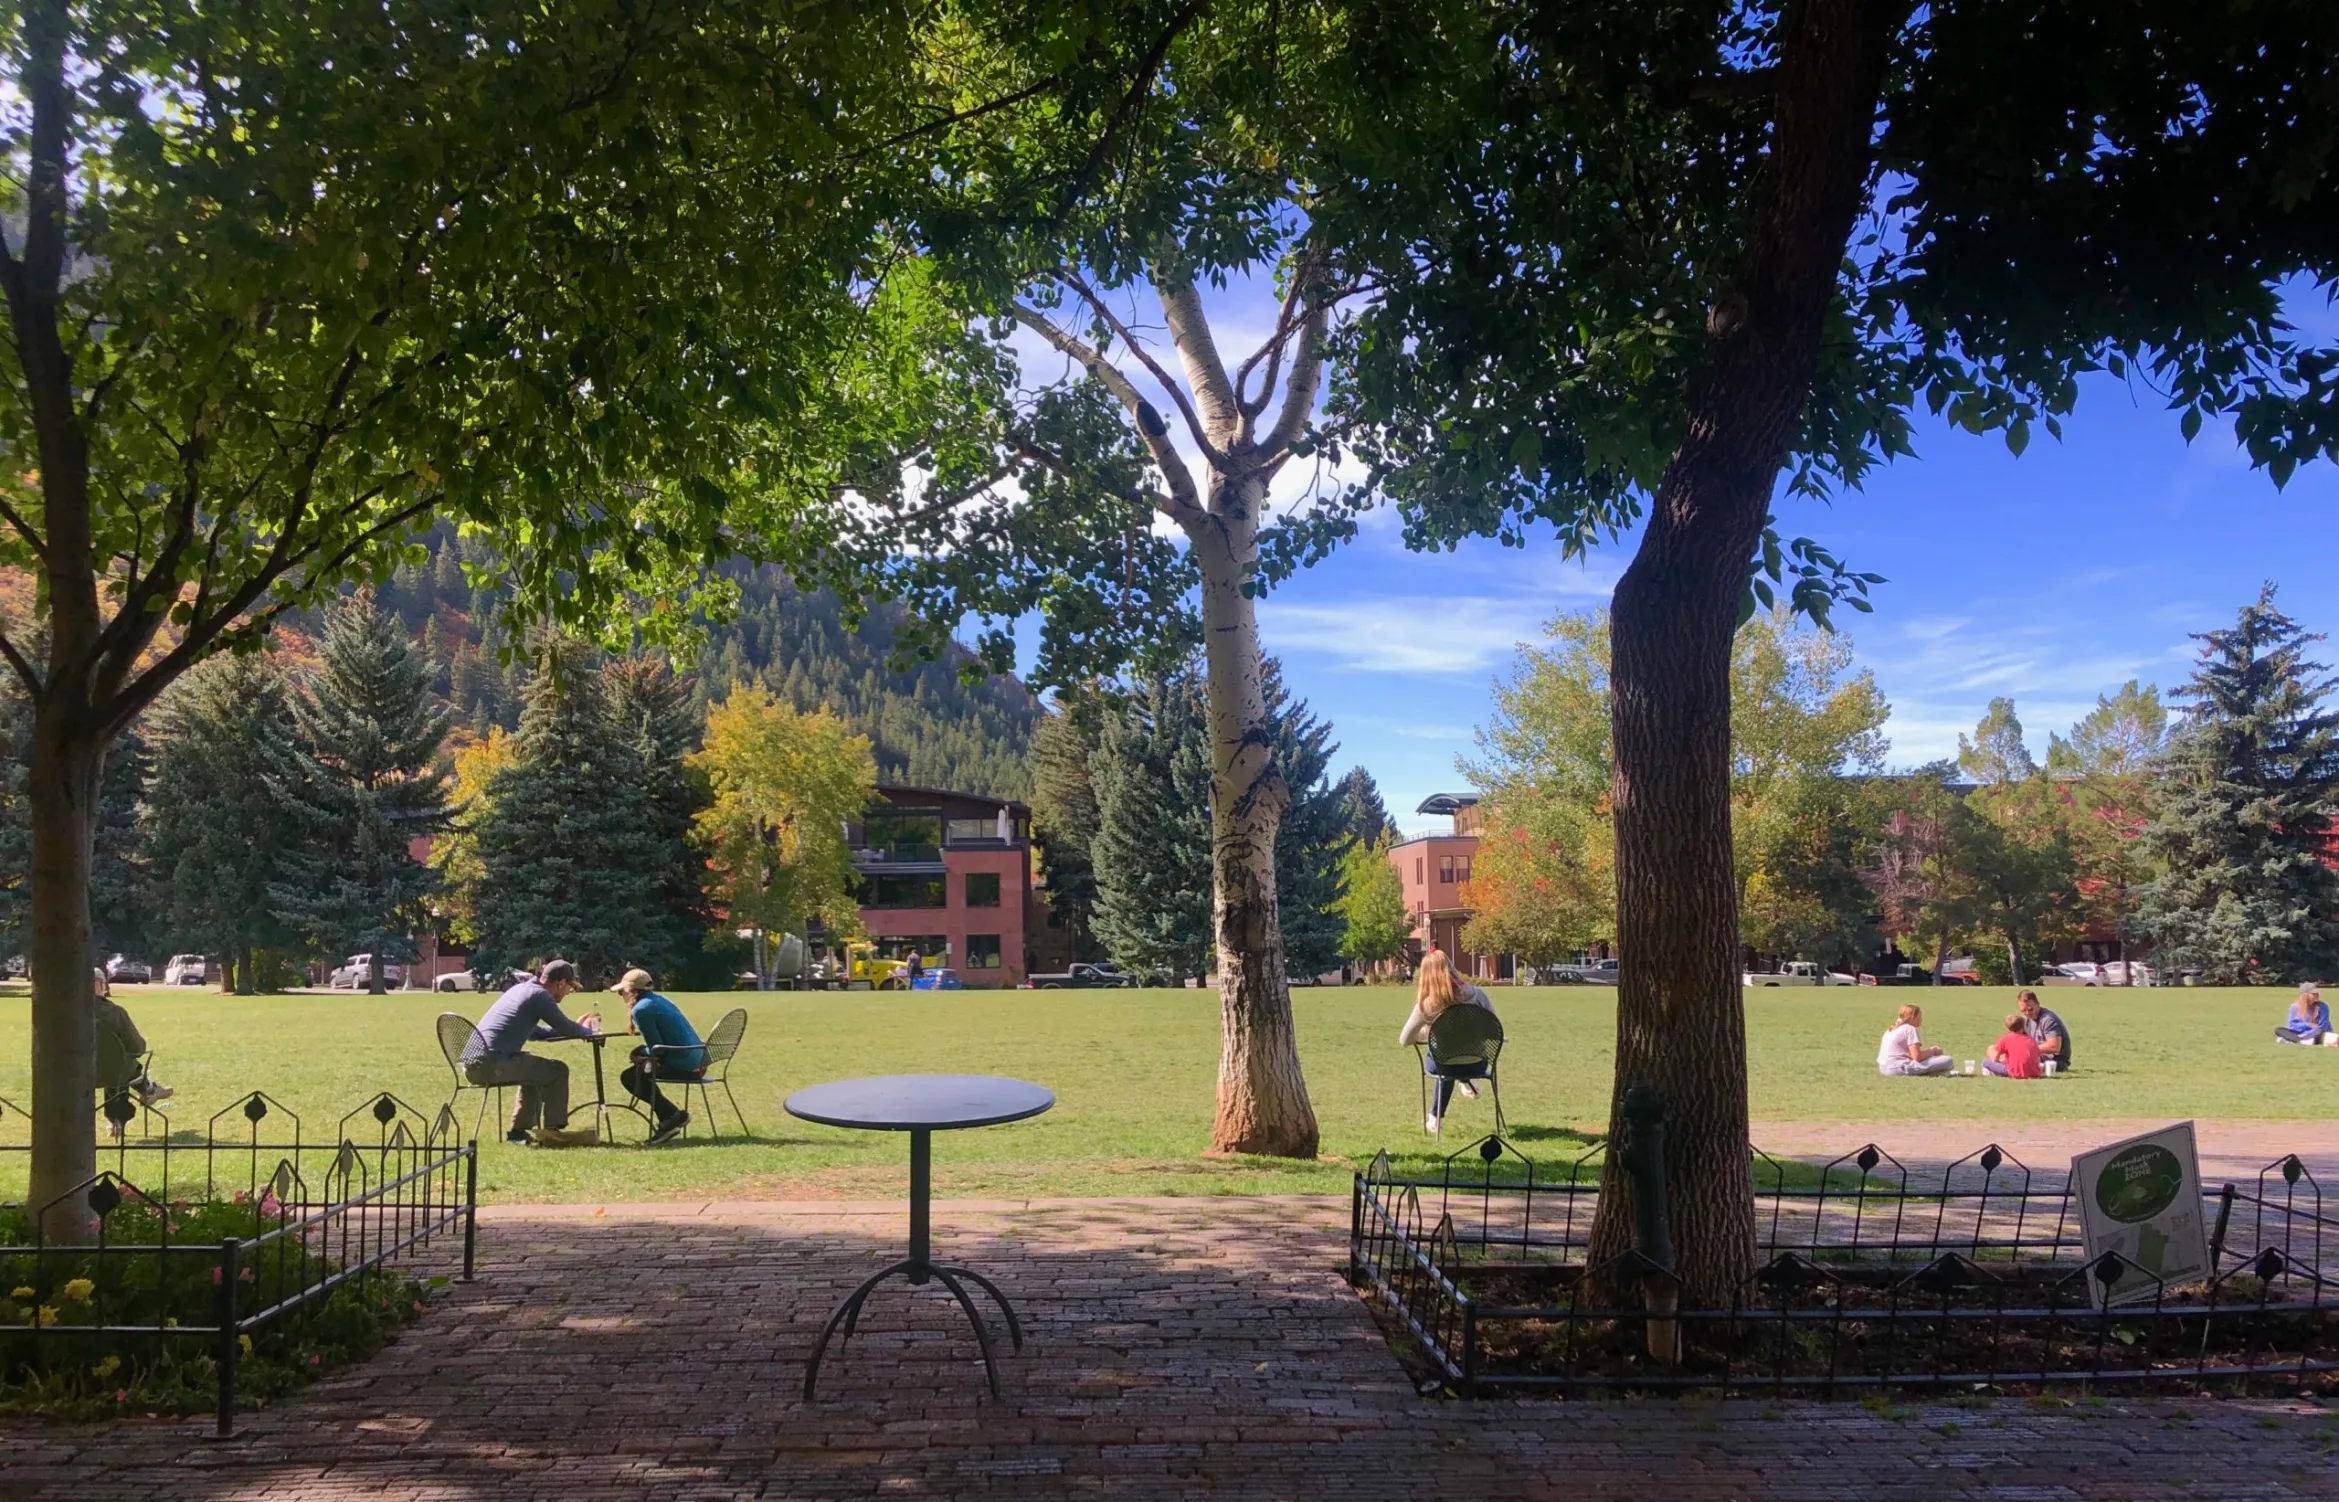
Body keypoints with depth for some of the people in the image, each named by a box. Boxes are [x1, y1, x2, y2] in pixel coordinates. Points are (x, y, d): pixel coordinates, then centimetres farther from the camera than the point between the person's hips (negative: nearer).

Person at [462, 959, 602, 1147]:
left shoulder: (521, 989, 20)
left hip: (470, 1064, 10)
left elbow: (533, 1032, 30)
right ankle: (552, 1131, 5)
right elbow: (567, 1029, -8)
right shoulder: (539, 995, -8)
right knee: (557, 1071, 0)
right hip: (491, 1064, -10)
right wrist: (587, 1029, 15)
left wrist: (579, 1027, 26)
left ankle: (519, 1131, 29)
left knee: (534, 1072, 30)